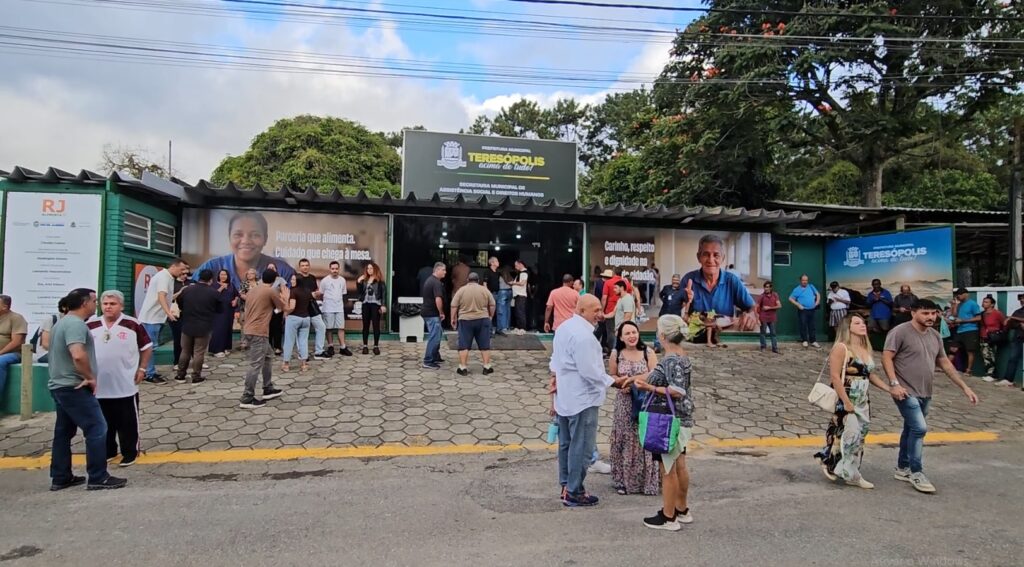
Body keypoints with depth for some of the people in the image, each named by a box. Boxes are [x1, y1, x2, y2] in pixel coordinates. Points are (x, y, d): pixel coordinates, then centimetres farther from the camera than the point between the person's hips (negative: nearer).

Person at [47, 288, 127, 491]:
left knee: (63, 432, 15)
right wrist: (90, 377, -20)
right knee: (97, 429, -6)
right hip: (74, 387, -11)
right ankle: (98, 478, -2)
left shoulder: (63, 322, 16)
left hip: (60, 386, 11)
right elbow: (78, 355, -33)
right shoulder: (76, 324, -19)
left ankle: (60, 478, 21)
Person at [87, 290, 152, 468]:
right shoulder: (90, 326, 1)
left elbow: (147, 347, 3)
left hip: (126, 386, -3)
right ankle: (107, 451, 31)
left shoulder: (133, 325, -6)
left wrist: (142, 368, -2)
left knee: (127, 422, 6)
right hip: (99, 386, 3)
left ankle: (130, 452, 18)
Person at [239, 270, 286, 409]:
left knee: (268, 356, 21)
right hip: (258, 332, -9)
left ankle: (268, 389, 24)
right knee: (256, 364, -7)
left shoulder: (253, 290, 15)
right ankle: (247, 399, -7)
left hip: (249, 330, 9)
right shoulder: (272, 291, -8)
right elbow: (283, 307, 4)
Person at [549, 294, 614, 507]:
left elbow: (555, 358, 16)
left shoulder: (564, 327, 8)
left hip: (564, 397, 10)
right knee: (581, 447, 1)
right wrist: (614, 382, -13)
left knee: (566, 443, 17)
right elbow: (590, 372, -24)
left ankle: (566, 486, 28)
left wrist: (554, 377, 21)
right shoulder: (583, 335, -24)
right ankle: (574, 492, 10)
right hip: (582, 400, -10)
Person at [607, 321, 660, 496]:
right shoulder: (616, 354, -2)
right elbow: (611, 377, 6)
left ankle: (647, 481, 17)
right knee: (625, 441, 7)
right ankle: (624, 481, 19)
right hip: (625, 404, 1)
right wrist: (621, 382, -14)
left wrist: (632, 379, -17)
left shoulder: (648, 352, -6)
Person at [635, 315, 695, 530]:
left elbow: (678, 391, -25)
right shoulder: (683, 357, 7)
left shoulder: (671, 360, -21)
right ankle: (682, 510, 32)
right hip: (681, 420, 9)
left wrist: (650, 388, -21)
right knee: (679, 467, 19)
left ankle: (668, 517, 13)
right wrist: (645, 379, 18)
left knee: (668, 469, 2)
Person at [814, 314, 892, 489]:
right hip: (844, 400, -8)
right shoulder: (841, 348, -14)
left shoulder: (866, 349, 11)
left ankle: (851, 474, 22)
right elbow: (835, 376, -19)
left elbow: (871, 374, 18)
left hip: (862, 402, 8)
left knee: (859, 437, 11)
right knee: (851, 435, -10)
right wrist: (846, 402, -22)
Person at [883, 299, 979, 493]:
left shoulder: (935, 335, 10)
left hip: (925, 393, 8)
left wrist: (964, 387, 13)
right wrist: (894, 384, -25)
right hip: (906, 392, -8)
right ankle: (916, 472, -1)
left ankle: (903, 468, 28)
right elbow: (886, 358, -16)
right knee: (919, 428, -14)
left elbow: (945, 363, 17)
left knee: (911, 429, 15)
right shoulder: (900, 332, -13)